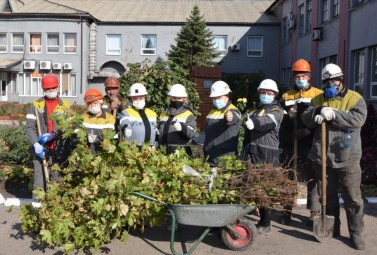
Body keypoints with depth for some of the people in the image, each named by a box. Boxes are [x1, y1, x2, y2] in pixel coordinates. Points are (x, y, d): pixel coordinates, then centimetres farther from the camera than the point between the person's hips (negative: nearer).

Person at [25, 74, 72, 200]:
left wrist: (53, 135, -16)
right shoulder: (36, 105, 8)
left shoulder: (66, 106, 7)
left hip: (60, 151, 0)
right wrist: (36, 144, -15)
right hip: (41, 151, 0)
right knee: (39, 184, -1)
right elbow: (29, 127, -1)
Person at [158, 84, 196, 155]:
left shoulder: (189, 115, -2)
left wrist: (182, 127, -37)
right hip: (164, 153, 5)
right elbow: (159, 134, 25)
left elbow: (191, 133, -18)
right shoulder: (163, 115, 16)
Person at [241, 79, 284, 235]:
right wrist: (244, 156, 18)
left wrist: (254, 122, -42)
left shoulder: (277, 111, 4)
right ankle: (262, 220, 14)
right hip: (252, 153, 5)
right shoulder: (253, 111, 22)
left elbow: (268, 121, -21)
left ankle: (265, 224, 4)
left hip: (268, 154, -5)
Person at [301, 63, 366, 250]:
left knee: (353, 198, 3)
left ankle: (355, 233, 17)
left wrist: (334, 114, -24)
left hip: (347, 159, -3)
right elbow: (306, 119, 0)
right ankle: (332, 228, 30)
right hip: (323, 157, 4)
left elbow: (358, 119, -18)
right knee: (328, 196, 15)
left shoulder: (355, 98, -2)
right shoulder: (318, 99, 11)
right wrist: (317, 112, -20)